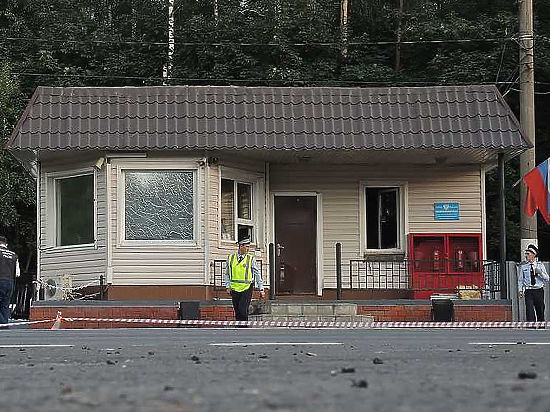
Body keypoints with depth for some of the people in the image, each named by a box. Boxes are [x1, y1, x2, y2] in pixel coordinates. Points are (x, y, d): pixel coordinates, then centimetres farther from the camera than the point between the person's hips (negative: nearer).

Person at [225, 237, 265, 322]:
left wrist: (261, 289, 2)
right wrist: (228, 287, 4)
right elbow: (227, 274, 14)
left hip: (247, 289, -2)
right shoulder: (231, 258, 5)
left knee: (243, 311, -14)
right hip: (234, 289, 2)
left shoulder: (251, 259, 0)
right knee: (237, 312, 5)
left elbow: (257, 274, 4)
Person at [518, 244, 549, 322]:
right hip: (528, 291, -1)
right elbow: (520, 279, 6)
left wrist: (540, 273, -15)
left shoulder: (540, 265, 6)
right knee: (529, 310, -14)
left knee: (540, 311, 7)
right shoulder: (522, 266, 5)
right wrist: (520, 291, -3)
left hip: (539, 291, 1)